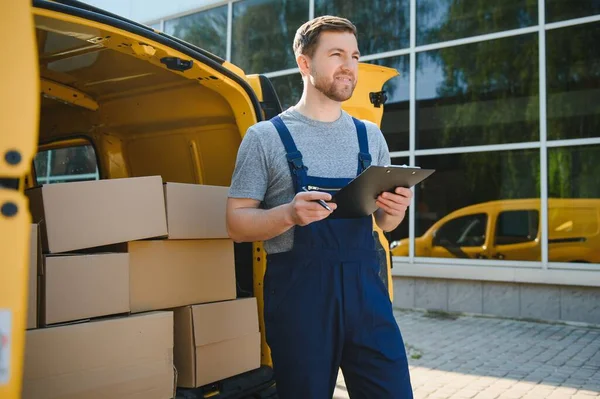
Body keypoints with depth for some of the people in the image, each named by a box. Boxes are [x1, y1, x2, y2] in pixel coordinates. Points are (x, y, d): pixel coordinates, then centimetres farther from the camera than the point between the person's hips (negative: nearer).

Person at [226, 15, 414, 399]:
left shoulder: (370, 136, 13)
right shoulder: (266, 137, 0)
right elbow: (237, 224, -2)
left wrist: (395, 209, -6)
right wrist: (289, 214, -21)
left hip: (364, 287, 4)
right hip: (298, 292, -3)